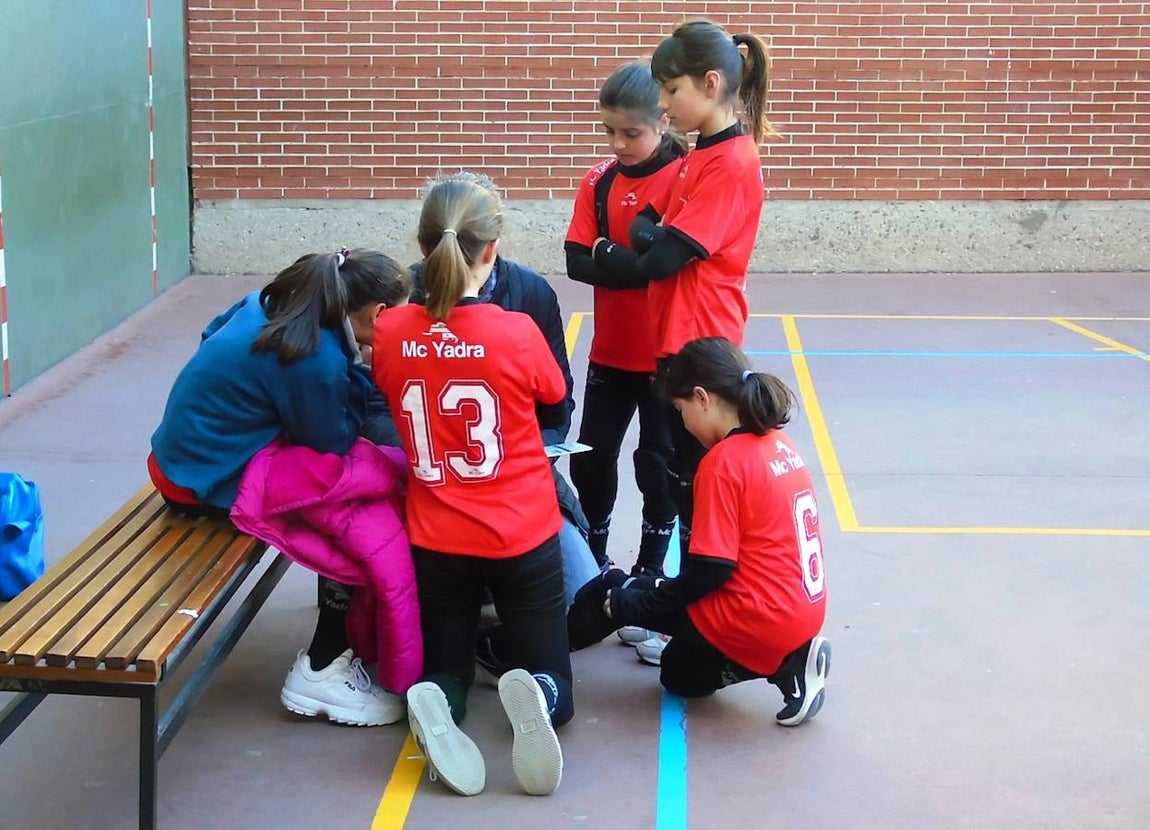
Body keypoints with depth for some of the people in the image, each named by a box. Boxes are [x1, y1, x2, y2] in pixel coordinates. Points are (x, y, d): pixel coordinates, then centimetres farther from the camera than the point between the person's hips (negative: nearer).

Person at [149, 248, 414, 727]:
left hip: (187, 448, 10)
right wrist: (361, 376, -5)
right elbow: (332, 444, -11)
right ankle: (320, 673, -4)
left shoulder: (270, 303, 1)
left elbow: (212, 334, 19)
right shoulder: (317, 360, -24)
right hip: (215, 479, -10)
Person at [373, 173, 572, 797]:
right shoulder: (517, 332, -17)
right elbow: (556, 412, 3)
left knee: (445, 668, 22)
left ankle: (436, 706, -14)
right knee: (548, 677, 13)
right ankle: (536, 700, -23)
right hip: (522, 536, -2)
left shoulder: (389, 331, -9)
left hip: (435, 538, 2)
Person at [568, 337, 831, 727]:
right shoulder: (778, 443, 8)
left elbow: (711, 570, -19)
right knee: (679, 675, 28)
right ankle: (787, 660, 11)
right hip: (803, 615, 9)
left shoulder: (723, 461, -18)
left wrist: (637, 597, -5)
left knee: (610, 594, 2)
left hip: (759, 619, -9)